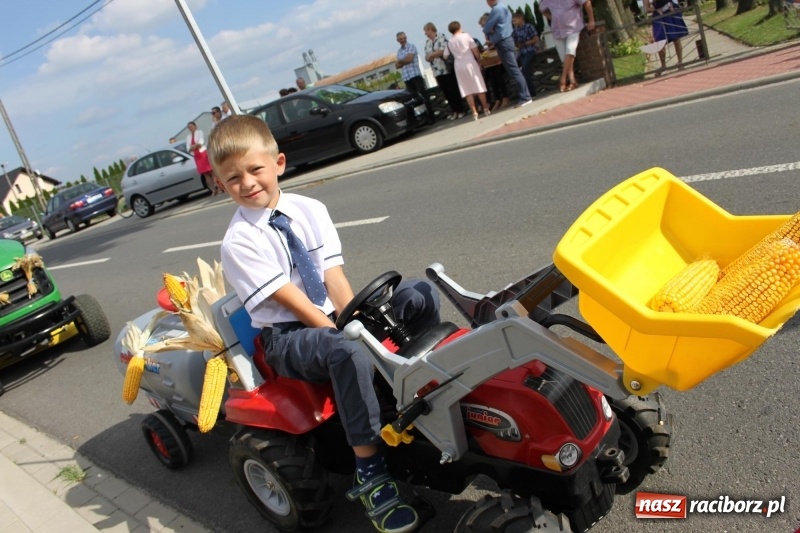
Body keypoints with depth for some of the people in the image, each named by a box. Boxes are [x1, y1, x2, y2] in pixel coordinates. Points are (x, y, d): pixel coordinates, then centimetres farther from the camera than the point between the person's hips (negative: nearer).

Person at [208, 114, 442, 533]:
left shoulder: (310, 211, 3)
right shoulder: (239, 242, -11)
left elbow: (334, 279, -3)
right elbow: (292, 302, -17)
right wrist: (345, 335, -22)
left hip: (333, 316, 5)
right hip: (287, 338, -5)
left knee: (419, 295, -12)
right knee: (350, 354, -38)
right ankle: (369, 474, -25)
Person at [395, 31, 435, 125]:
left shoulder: (411, 47, 0)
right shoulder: (399, 51, 18)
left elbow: (409, 59, -14)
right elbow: (397, 66, 10)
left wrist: (400, 61, 3)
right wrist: (404, 61, -8)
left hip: (415, 75, -6)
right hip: (406, 78, 6)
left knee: (424, 96, -7)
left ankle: (431, 117, -6)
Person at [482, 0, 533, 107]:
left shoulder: (496, 10, -16)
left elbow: (486, 29, -14)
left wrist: (491, 30, 7)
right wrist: (492, 30, 1)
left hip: (503, 44, -10)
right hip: (508, 40, 10)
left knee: (514, 71, -10)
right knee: (515, 70, 14)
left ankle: (525, 97, -12)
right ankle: (525, 95, 18)